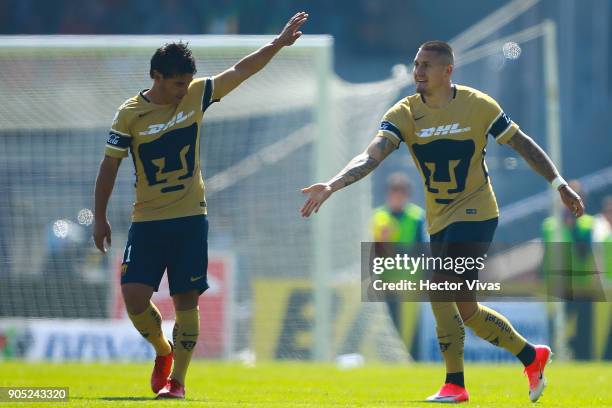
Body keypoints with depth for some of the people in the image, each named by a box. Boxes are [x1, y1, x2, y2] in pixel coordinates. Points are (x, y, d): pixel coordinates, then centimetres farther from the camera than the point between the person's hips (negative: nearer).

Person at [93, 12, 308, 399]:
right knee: (135, 297, -10)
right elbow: (110, 165, 0)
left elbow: (242, 70, 6)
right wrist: (101, 218, 1)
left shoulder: (196, 96, 0)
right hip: (147, 222, -1)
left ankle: (177, 379, 5)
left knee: (186, 300, -2)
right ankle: (163, 351, 17)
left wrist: (279, 43, -1)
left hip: (190, 219, 1)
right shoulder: (130, 114, -6)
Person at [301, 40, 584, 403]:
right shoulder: (404, 114, -6)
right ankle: (531, 356, 29)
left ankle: (455, 384, -14)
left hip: (475, 213, -5)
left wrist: (560, 184, 1)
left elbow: (523, 144, 2)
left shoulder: (478, 106, -10)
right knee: (464, 308, 8)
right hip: (440, 220, 5)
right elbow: (372, 157, -18)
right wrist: (331, 186, -34)